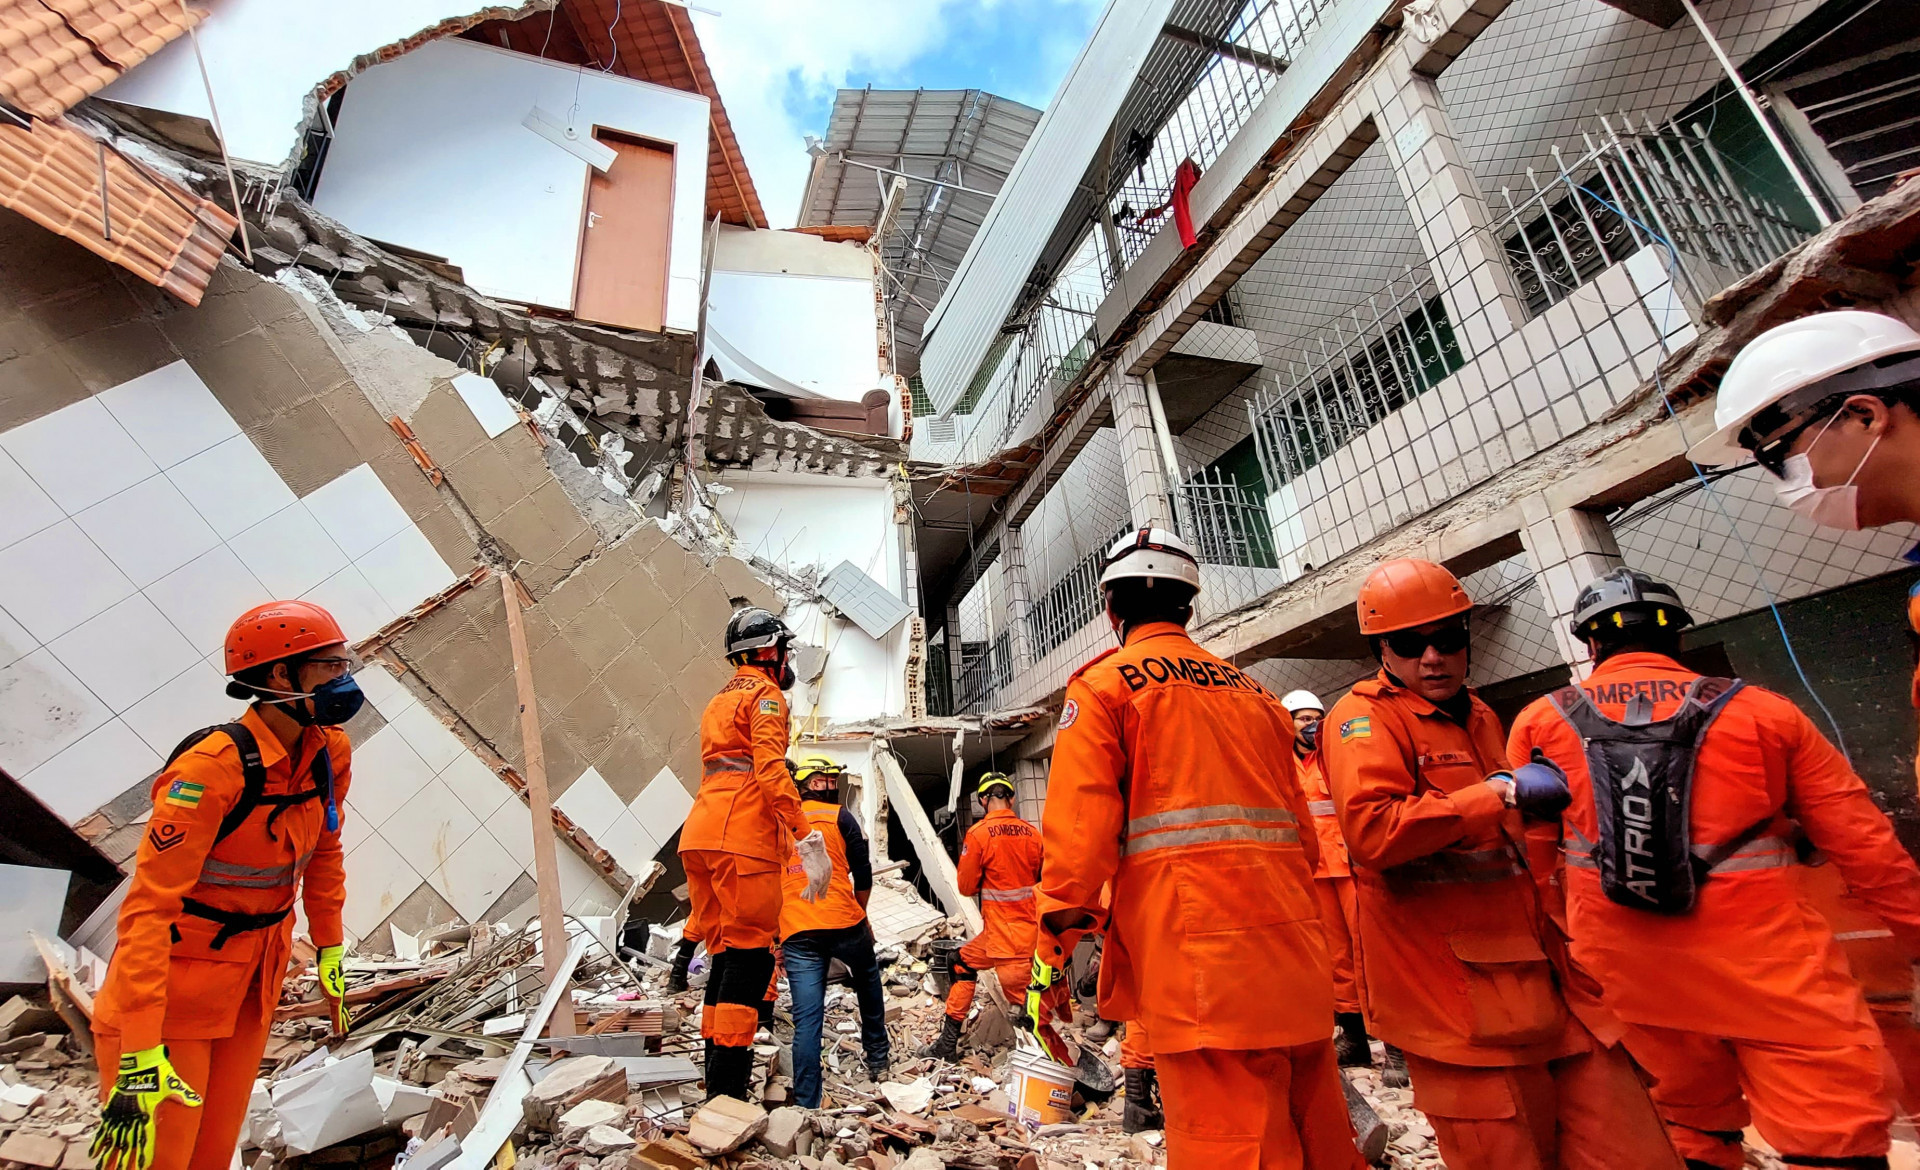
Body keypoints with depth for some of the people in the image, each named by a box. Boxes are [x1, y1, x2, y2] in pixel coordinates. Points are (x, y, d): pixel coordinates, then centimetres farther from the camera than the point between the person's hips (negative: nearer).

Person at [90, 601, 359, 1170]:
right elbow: (149, 908, -27)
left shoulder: (331, 753, -6)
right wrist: (140, 1056, -27)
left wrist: (330, 952, 11)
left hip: (256, 983, 6)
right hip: (177, 982, -6)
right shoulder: (212, 767, -27)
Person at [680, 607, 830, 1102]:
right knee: (751, 955, -7)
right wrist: (807, 838, -21)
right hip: (743, 838, -9)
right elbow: (771, 769, -17)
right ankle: (727, 1092, -8)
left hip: (702, 835, 9)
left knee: (725, 953, 14)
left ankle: (716, 1078, 20)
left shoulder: (719, 700, 26)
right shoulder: (765, 695, -3)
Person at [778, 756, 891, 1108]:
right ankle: (878, 1058, 36)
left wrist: (777, 930, 27)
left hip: (796, 933, 2)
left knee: (806, 1020, 3)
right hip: (843, 922, -2)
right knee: (868, 980, 26)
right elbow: (863, 874, 1)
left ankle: (807, 1106, 0)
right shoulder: (840, 816, 2)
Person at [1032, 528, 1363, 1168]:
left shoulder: (1103, 684, -1)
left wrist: (1052, 948, -7)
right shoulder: (1254, 692, 16)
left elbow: (1079, 825, -11)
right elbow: (1298, 828, 16)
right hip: (1293, 958, 7)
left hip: (1197, 956, -6)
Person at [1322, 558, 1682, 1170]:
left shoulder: (1477, 715, 17)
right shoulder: (1363, 717, -13)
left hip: (1538, 976, 8)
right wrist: (1497, 794, -22)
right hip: (1457, 992, -8)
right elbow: (1372, 830, -29)